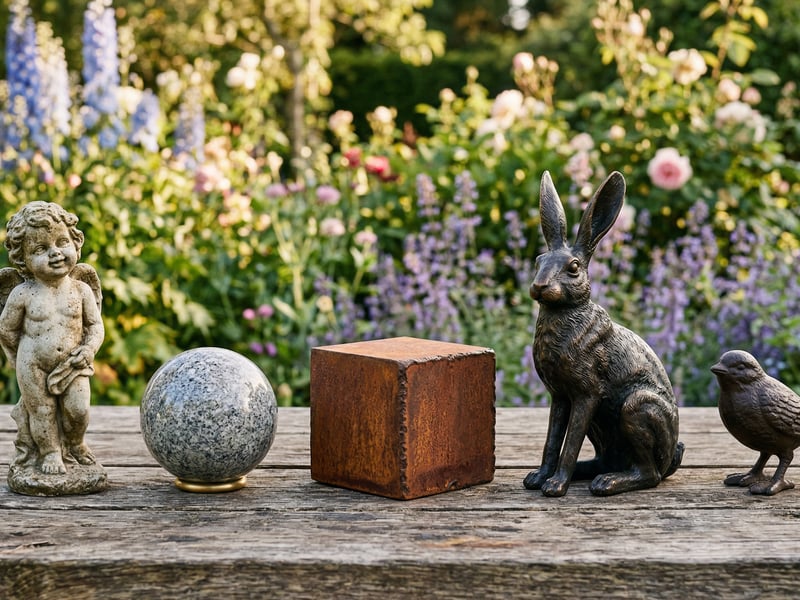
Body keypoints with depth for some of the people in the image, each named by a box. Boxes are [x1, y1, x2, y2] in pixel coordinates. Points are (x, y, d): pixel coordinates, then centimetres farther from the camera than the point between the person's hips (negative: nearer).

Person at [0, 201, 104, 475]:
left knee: (78, 410, 1)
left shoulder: (81, 290, -7)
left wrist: (89, 349, -12)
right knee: (42, 412, 7)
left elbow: (95, 324, 2)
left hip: (72, 367, 1)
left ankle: (75, 444, 29)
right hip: (34, 369, -1)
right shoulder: (23, 294, -12)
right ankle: (50, 453, 28)